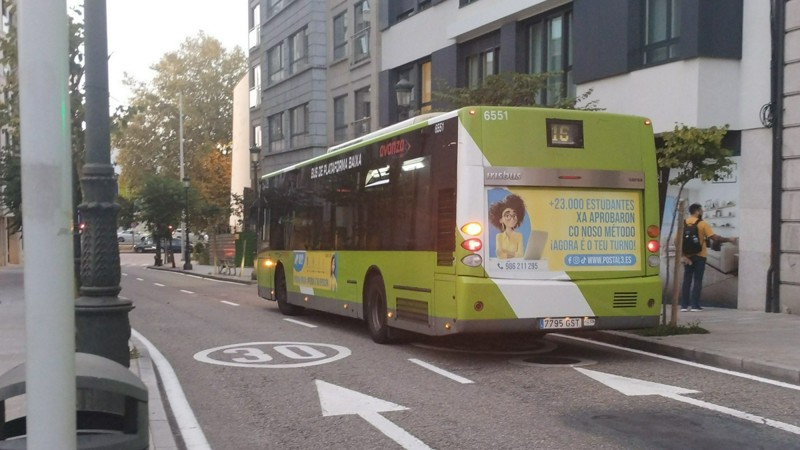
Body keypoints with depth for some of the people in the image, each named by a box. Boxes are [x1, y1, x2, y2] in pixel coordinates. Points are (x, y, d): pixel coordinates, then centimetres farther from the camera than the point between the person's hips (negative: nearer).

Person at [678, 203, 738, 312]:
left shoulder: (683, 223, 2)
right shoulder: (702, 224, -8)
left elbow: (677, 241, -5)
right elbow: (715, 238, -13)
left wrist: (682, 255, -4)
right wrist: (729, 239, -2)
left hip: (687, 256, 3)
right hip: (699, 256, -3)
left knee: (687, 280, 8)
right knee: (697, 280, 2)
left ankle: (684, 305, 5)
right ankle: (695, 305, -2)